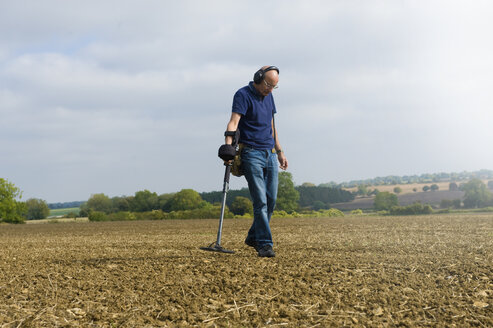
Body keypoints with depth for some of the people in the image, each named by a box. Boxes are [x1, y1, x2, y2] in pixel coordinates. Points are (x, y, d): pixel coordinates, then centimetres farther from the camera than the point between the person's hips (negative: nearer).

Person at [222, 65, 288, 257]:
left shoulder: (268, 96, 16)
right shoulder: (243, 95, -8)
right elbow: (234, 121, -23)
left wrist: (280, 151, 26)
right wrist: (228, 145, -38)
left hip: (270, 155, 7)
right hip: (252, 154, -7)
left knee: (271, 200, 6)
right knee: (260, 201, -11)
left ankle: (253, 237, 22)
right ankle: (265, 244, -8)